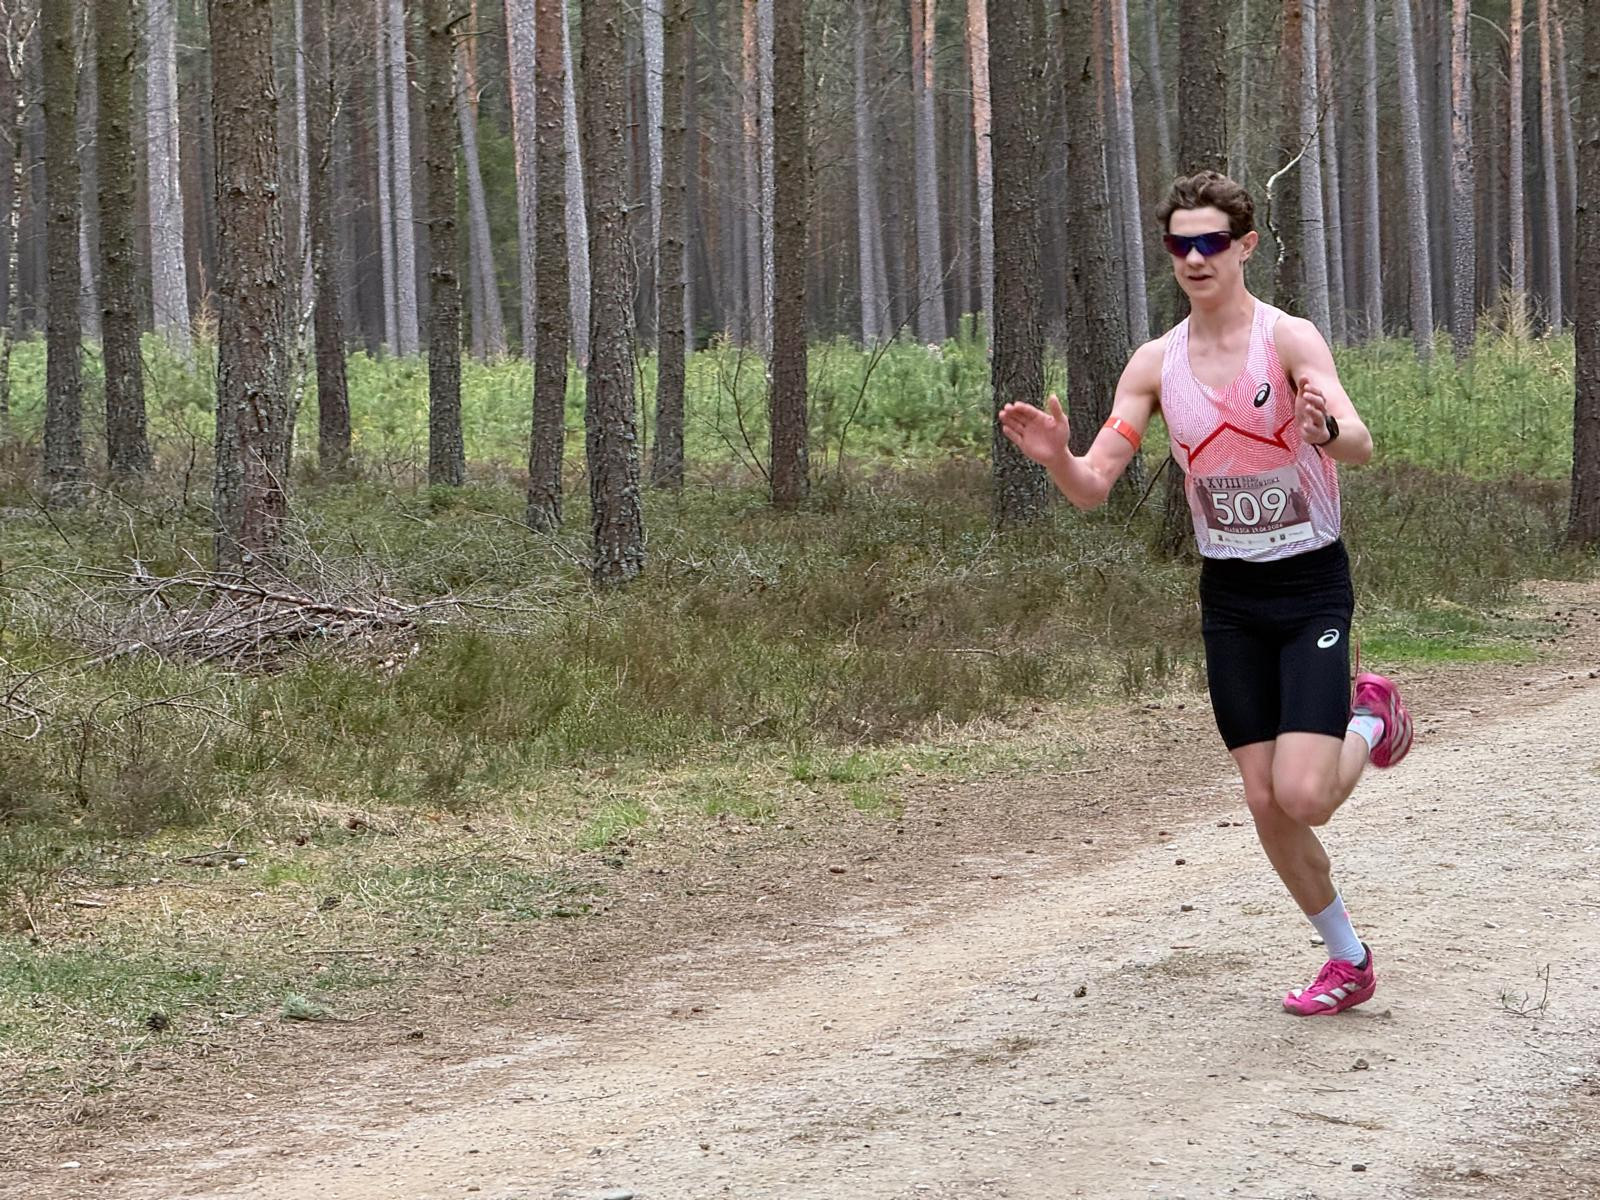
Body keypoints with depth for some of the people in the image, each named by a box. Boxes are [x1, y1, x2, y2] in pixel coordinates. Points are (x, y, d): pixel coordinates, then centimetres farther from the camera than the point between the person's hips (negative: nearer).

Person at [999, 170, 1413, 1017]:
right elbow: (1092, 487, -3)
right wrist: (1054, 457, -25)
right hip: (1229, 597, 4)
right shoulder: (1156, 364, 0)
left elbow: (1360, 445, -30)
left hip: (1312, 585, -4)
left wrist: (1327, 428, -53)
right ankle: (1348, 961, 22)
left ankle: (1369, 721, 18)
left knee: (1303, 793, -16)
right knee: (1265, 804, 3)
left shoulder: (1289, 340, -14)